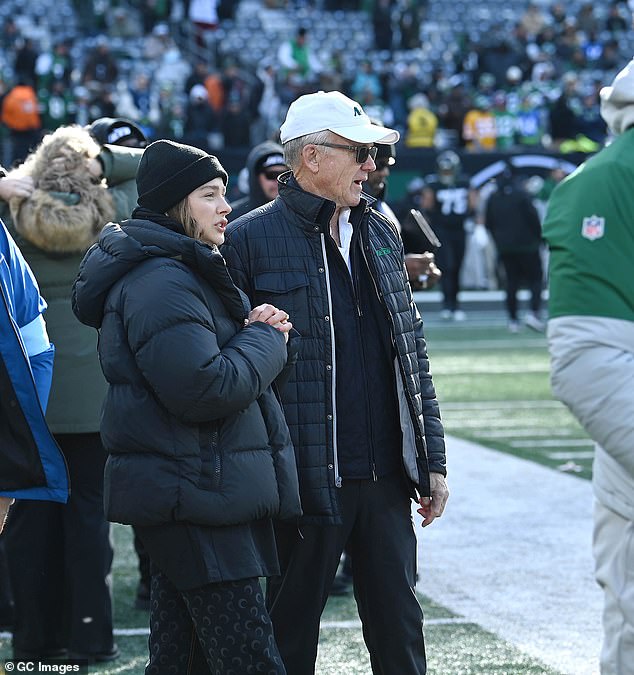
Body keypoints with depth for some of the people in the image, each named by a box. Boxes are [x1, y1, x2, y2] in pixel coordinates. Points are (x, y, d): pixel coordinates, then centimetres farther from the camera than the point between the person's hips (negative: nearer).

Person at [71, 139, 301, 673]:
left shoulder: (183, 273, 19)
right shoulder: (162, 283, -17)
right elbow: (204, 389, -24)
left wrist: (252, 331, 5)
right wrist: (265, 339, -9)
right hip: (196, 495, -11)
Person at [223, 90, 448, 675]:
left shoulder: (381, 233, 13)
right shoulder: (249, 240, -6)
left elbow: (413, 354, 16)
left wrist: (432, 460, 13)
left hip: (385, 476, 5)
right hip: (304, 478, -5)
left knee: (400, 626, 9)